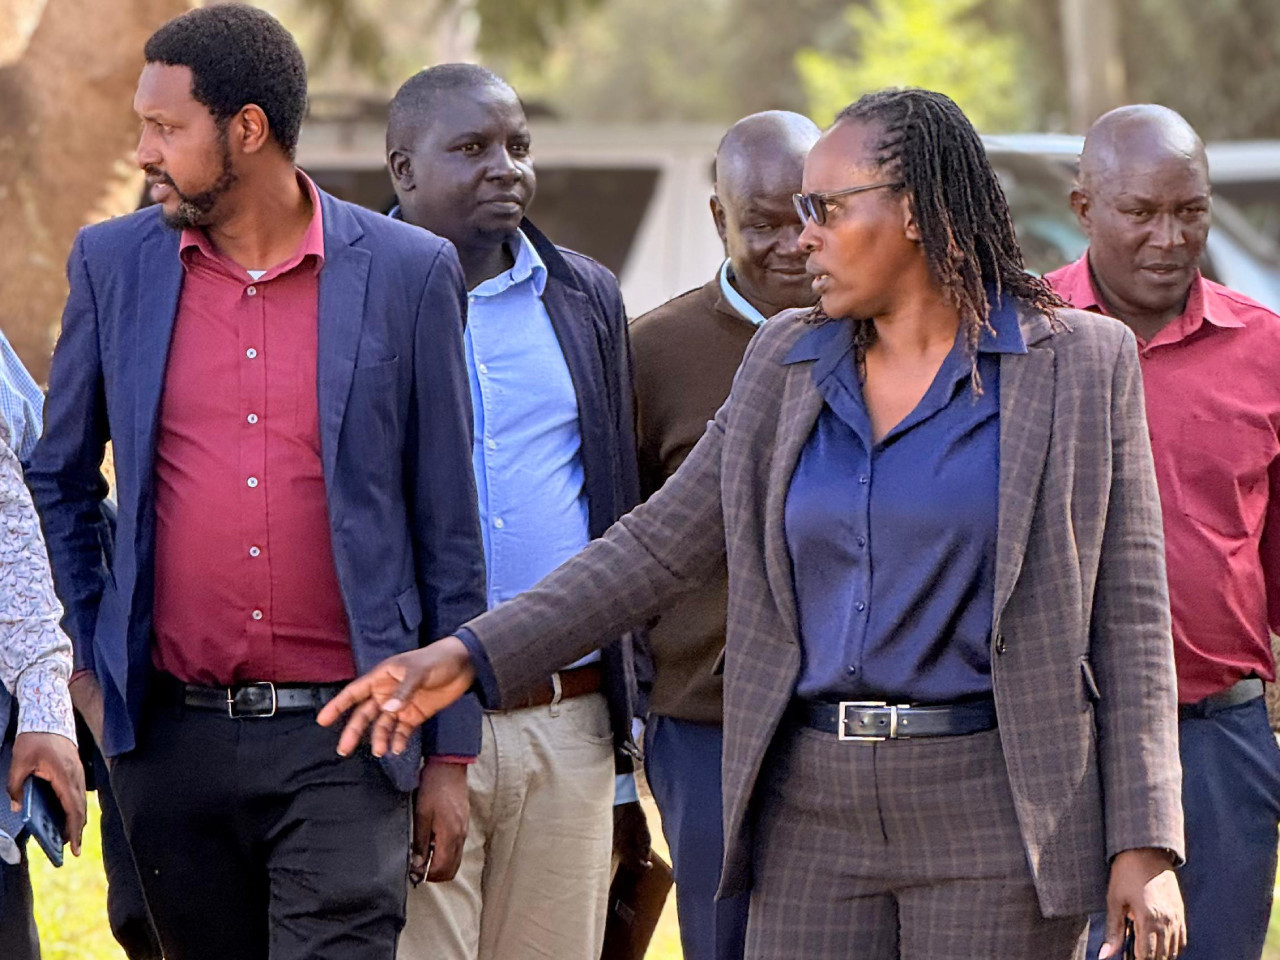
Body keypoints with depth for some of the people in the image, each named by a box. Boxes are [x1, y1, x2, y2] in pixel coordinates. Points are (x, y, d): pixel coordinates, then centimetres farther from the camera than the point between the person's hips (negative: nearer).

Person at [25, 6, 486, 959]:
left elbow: (447, 523, 3)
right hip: (172, 735, 3)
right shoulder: (113, 264, 6)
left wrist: (452, 751, 2)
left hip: (339, 742, -3)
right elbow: (58, 480, 18)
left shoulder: (410, 273, -1)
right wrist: (83, 657, 9)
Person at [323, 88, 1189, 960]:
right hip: (815, 819, 4)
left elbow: (1127, 611, -3)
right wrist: (472, 654, 1)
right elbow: (662, 544, 12)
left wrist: (1146, 843, -9)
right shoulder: (788, 364, 11)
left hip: (996, 822, -4)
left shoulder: (1079, 364, -2)